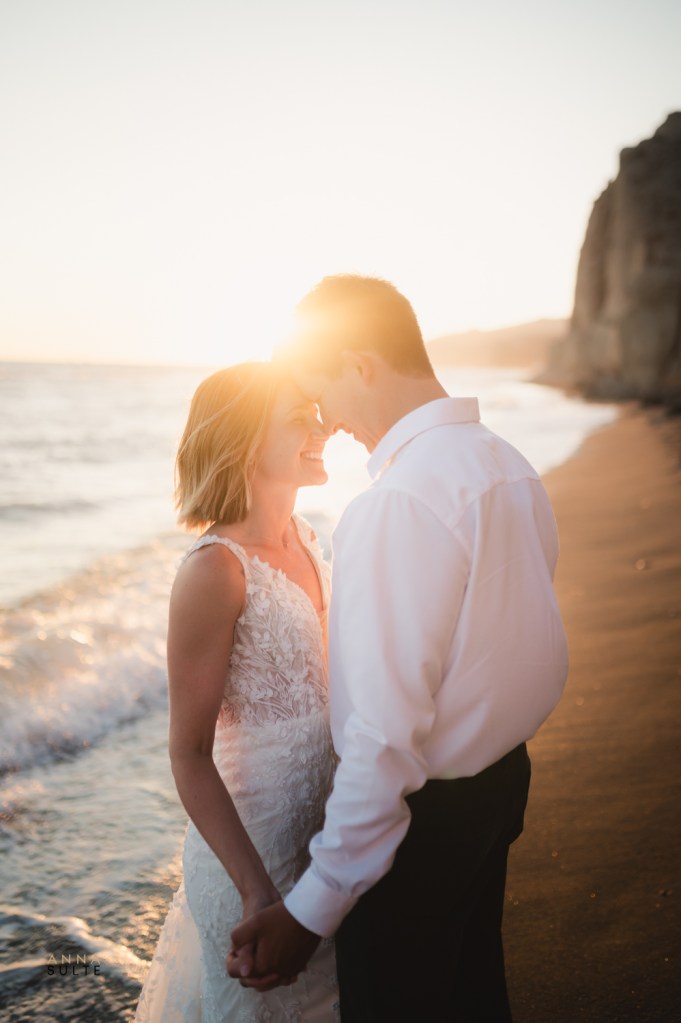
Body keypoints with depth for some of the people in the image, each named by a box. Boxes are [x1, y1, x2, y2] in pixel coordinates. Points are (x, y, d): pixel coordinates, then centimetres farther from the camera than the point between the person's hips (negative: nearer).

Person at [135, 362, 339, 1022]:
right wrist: (257, 889, -22)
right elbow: (189, 755, -20)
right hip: (258, 836, -7)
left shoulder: (303, 539, 1)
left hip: (328, 823, 7)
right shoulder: (215, 569, -23)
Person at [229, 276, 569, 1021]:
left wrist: (312, 907, -22)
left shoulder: (397, 504, -29)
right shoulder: (509, 465, -1)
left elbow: (384, 733, -30)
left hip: (421, 815, -8)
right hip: (501, 778, 8)